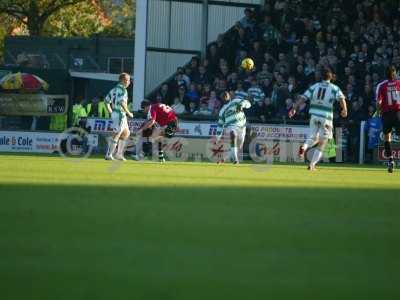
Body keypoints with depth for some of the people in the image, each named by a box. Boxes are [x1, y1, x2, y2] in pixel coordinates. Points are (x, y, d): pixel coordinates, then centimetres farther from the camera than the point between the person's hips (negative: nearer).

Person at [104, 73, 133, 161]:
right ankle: (109, 155, -3)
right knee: (116, 135, -5)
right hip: (120, 113, -10)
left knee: (126, 133, 19)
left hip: (114, 113, 10)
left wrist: (110, 111, 25)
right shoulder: (122, 90, -13)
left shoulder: (114, 89, 14)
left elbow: (107, 100, 19)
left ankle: (119, 154, 18)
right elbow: (122, 103, -25)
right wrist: (129, 113, -16)